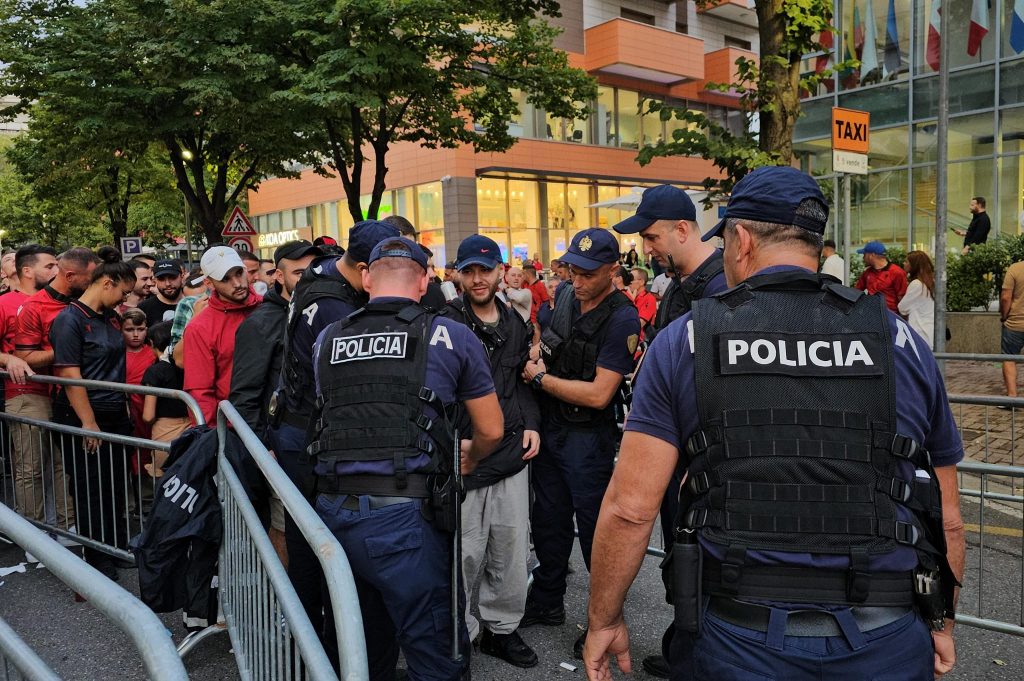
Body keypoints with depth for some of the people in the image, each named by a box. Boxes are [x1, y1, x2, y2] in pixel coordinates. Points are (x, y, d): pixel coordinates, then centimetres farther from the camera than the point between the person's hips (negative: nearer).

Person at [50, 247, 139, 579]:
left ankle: (118, 547, 31)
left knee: (116, 489, 16)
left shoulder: (111, 318, 10)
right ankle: (97, 561, 18)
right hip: (85, 419, -7)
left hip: (116, 416, 7)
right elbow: (70, 375, -18)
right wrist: (89, 423, -18)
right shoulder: (69, 319, -14)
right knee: (91, 492, 5)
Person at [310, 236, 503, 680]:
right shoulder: (451, 336, 2)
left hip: (332, 509, 5)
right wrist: (469, 459, 31)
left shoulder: (326, 339, 11)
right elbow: (491, 431, 11)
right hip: (403, 513, -4)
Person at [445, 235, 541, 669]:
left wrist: (531, 423, 9)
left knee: (512, 550, 14)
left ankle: (501, 627, 32)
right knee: (465, 554, 3)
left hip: (512, 454, 6)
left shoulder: (514, 324, 12)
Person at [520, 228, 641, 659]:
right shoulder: (566, 300, 5)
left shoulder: (622, 319, -19)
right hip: (550, 428, 7)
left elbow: (598, 394, -24)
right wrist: (535, 362, 0)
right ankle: (547, 604, 38)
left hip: (588, 440, -7)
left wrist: (541, 378, -14)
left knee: (595, 531, 5)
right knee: (549, 520, 19)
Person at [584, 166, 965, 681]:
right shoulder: (901, 343, 0)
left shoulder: (682, 342, -6)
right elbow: (947, 518, 7)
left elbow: (629, 508, -9)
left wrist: (604, 621, 4)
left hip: (737, 638, -2)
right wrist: (942, 621, 22)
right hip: (886, 639, 2)